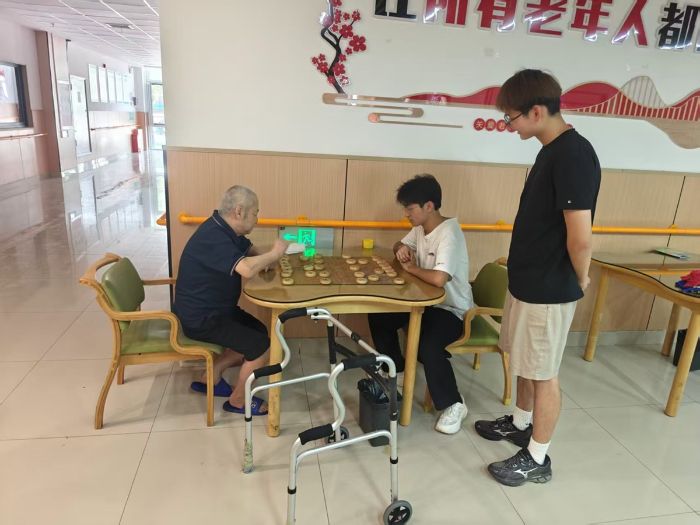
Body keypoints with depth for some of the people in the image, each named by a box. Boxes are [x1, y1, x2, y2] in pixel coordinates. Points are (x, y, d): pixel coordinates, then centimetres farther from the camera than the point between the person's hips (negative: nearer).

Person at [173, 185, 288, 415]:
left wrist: (266, 258, -6)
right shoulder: (213, 237, -29)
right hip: (200, 318, -10)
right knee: (261, 345, -12)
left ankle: (210, 377, 20)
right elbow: (247, 269, -42)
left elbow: (249, 249, 17)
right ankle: (237, 400, 10)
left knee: (259, 332, 12)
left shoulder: (224, 228, 2)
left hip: (215, 308, 10)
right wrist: (275, 253, -24)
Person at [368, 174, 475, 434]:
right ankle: (396, 370, 21)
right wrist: (402, 249, -5)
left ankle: (453, 405, -9)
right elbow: (399, 245, 21)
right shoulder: (420, 228, 2)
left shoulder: (449, 234, -27)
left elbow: (438, 278, -42)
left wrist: (411, 267, -21)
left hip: (452, 309, -9)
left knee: (427, 346, -33)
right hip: (425, 301, 9)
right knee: (378, 316, 2)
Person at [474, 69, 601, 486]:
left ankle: (537, 460, 24)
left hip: (550, 289, -9)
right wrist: (522, 273, 16)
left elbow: (580, 237, -25)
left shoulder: (574, 155, -22)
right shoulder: (551, 150, 8)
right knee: (526, 363, 23)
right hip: (527, 279, 9)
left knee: (544, 373, 6)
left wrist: (580, 280, -8)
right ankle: (521, 423, 44)